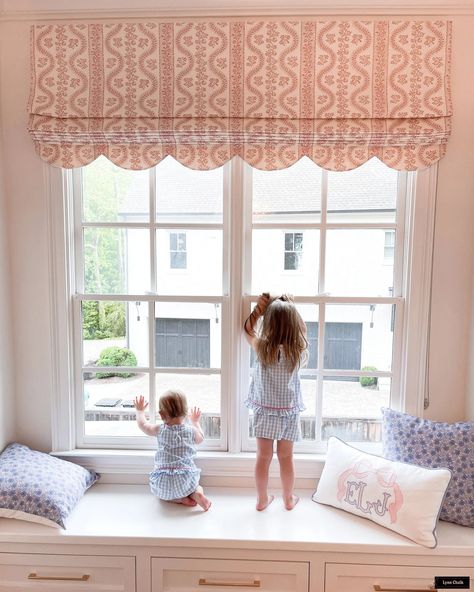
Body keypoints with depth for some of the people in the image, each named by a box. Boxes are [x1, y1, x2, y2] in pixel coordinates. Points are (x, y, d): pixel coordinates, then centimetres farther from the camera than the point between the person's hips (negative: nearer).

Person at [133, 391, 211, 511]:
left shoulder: (160, 430, -1)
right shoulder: (192, 430, -1)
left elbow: (143, 424, 18)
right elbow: (200, 439, 22)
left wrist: (140, 411, 36)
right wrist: (195, 421, 36)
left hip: (163, 481, -1)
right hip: (186, 478, 1)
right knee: (196, 486, 30)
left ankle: (180, 499, 4)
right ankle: (196, 494, -4)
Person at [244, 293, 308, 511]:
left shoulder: (262, 347, -17)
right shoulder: (297, 351, -16)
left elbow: (247, 329, 3)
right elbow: (301, 330, 6)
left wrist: (259, 307, 2)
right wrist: (291, 308, 3)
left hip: (265, 411, 0)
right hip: (289, 411, 1)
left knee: (263, 457, 11)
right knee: (286, 457, 15)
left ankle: (262, 499, 27)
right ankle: (289, 499, 31)